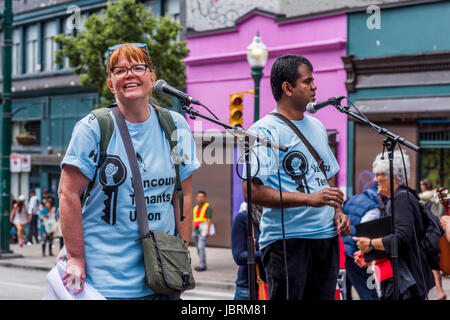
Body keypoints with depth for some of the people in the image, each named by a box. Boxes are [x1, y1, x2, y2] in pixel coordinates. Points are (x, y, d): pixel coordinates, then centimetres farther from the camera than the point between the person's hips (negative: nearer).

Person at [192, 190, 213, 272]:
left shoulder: (207, 207, -4)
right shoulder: (195, 208, 16)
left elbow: (209, 219, -10)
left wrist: (208, 231, -18)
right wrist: (193, 231, 14)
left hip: (203, 230, -7)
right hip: (196, 230, 7)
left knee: (201, 247, -16)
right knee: (199, 248, 9)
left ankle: (202, 266, -15)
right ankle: (202, 265, 16)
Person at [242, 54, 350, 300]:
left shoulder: (316, 127, 17)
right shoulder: (264, 131, -8)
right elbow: (253, 191, -18)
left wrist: (337, 211, 7)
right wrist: (309, 199, -22)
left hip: (327, 235, 7)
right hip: (286, 240, -7)